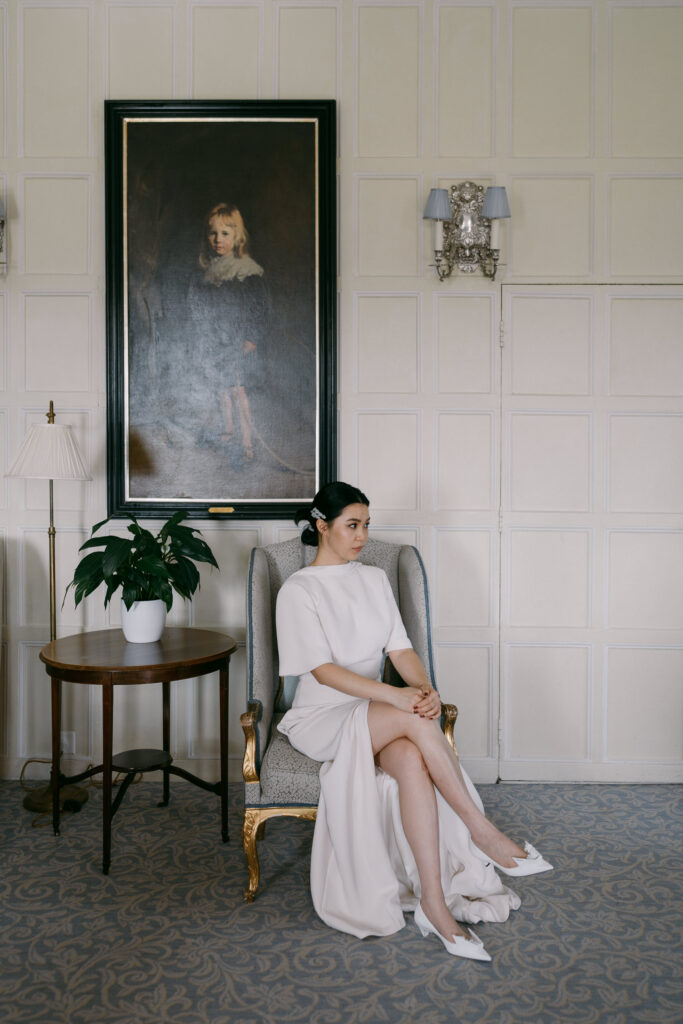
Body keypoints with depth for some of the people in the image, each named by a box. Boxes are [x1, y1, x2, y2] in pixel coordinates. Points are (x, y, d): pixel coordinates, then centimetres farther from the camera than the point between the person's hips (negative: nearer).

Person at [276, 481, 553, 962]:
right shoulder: (298, 590, -6)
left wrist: (424, 687, -19)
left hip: (377, 715, 4)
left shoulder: (375, 579, 11)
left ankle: (434, 901, -28)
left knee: (412, 761, -31)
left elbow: (400, 647, 4)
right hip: (322, 717, -4)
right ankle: (482, 831, -20)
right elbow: (322, 670, -16)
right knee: (418, 721, -31)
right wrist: (395, 696, -28)